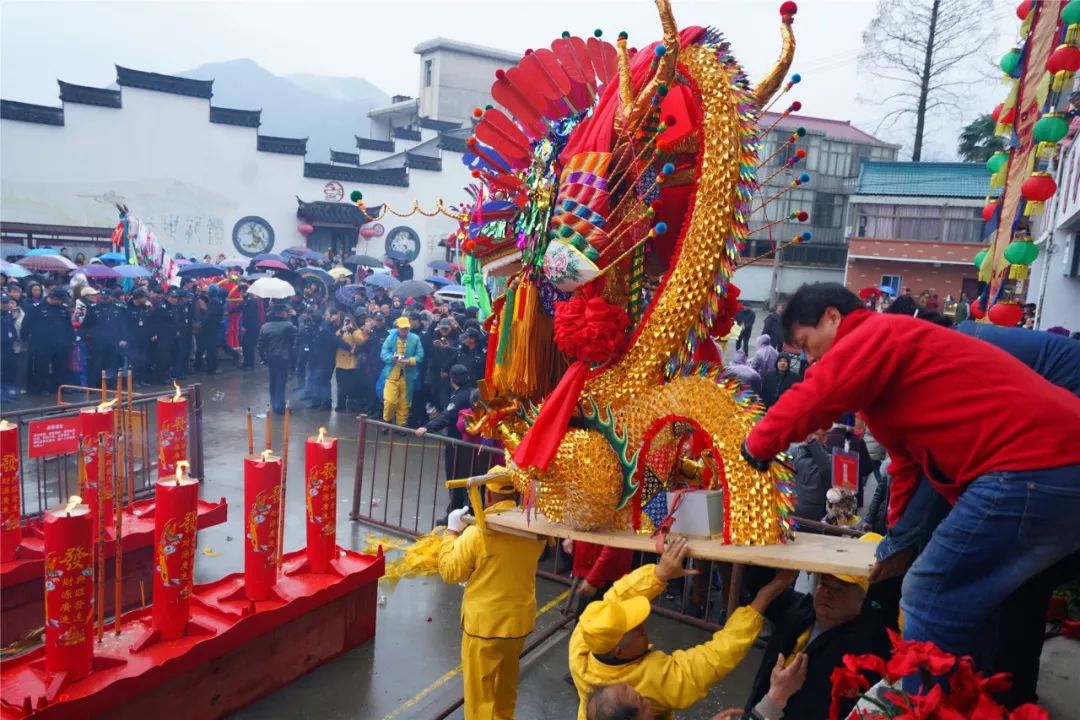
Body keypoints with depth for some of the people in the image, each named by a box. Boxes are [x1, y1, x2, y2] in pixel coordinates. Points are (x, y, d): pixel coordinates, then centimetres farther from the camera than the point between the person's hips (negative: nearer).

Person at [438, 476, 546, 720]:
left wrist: (452, 532, -1)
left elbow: (449, 572, -10)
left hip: (485, 623, -5)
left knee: (479, 689, 10)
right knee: (507, 683, 26)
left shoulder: (477, 533, -23)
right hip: (520, 619, 5)